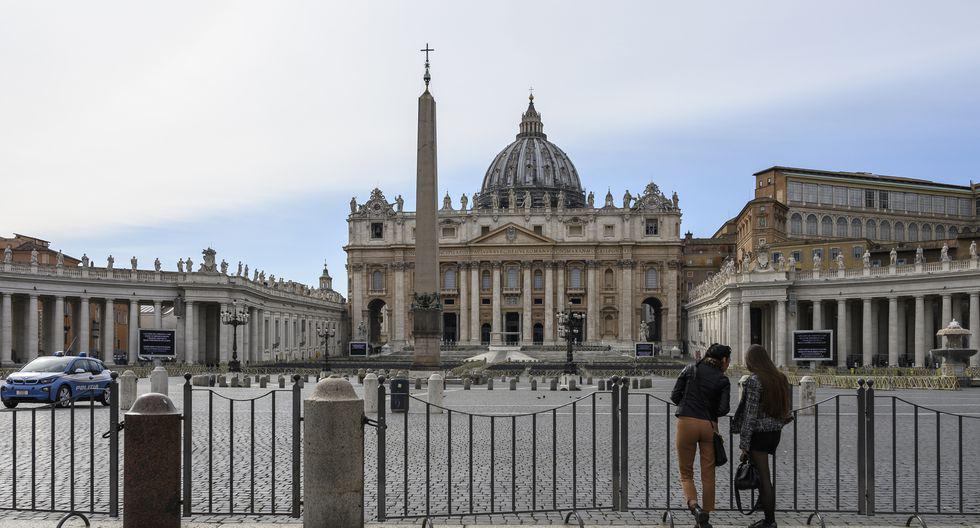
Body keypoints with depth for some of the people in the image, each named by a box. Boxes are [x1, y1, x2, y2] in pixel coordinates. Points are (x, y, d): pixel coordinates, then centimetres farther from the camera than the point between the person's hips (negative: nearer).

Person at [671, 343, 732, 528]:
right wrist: (711, 411, 13)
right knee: (708, 474, 10)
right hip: (709, 426, 0)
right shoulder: (723, 380, 2)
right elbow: (723, 409, -7)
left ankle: (693, 505, -16)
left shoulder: (690, 369, 6)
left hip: (686, 422, 0)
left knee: (686, 472, 9)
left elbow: (674, 397, 3)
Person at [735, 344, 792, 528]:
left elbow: (750, 415, -17)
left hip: (759, 432, -8)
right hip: (775, 431, 8)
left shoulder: (754, 381, -15)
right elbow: (784, 408, 12)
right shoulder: (779, 378, 7)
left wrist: (744, 445, -14)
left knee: (764, 477, -1)